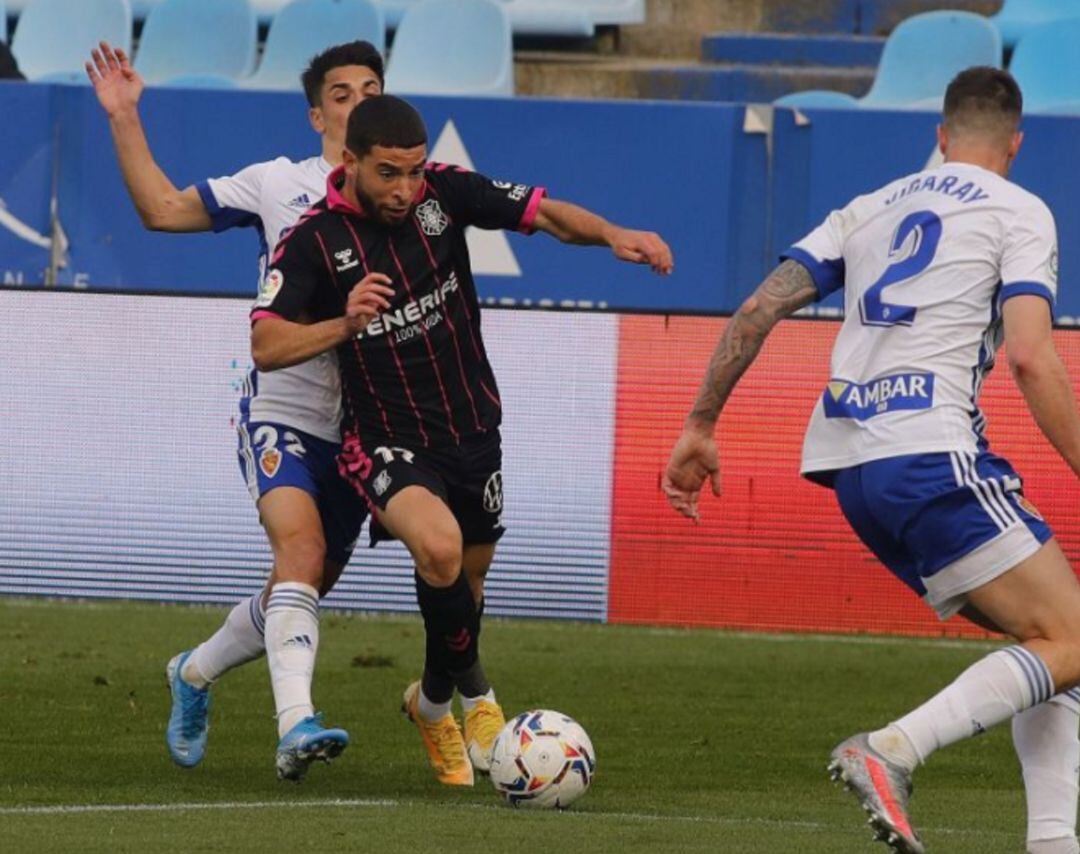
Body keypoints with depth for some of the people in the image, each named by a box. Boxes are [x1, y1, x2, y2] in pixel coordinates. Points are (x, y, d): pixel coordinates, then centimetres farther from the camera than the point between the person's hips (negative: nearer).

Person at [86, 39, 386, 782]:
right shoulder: (281, 184, 2)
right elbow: (164, 209, 5)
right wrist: (125, 121, -3)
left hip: (359, 426, 3)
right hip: (282, 410, -3)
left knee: (304, 591, 12)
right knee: (302, 550, -27)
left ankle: (196, 673, 39)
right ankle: (297, 723, -36)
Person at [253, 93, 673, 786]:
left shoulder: (444, 190, -7)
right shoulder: (312, 241, -14)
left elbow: (545, 214, -2)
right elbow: (266, 346, -19)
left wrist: (611, 234, -21)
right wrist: (344, 324, -34)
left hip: (472, 425, 4)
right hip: (388, 441, -4)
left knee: (467, 579, 15)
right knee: (439, 546, -30)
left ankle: (435, 702, 44)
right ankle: (472, 691, -7)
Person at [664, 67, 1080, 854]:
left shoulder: (871, 211, 22)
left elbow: (757, 310, 14)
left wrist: (700, 425, 20)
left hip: (852, 465, 8)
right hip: (931, 453, -8)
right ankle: (892, 752, -26)